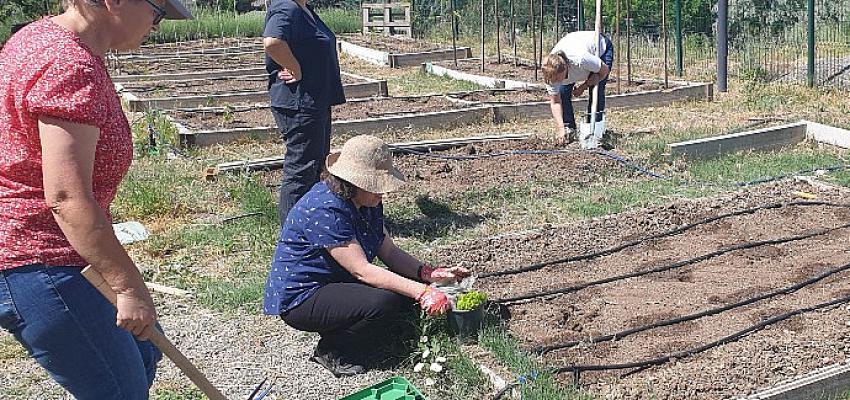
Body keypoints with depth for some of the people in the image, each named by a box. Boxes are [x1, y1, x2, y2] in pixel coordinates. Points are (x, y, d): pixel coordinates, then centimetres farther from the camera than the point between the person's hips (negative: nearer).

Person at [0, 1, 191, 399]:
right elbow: (68, 199, -30)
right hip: (36, 266, -11)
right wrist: (130, 287, -26)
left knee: (141, 352, 21)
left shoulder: (41, 35, 9)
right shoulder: (71, 67, -24)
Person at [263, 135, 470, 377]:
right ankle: (331, 352, -5)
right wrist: (421, 292, -35)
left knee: (410, 283, -3)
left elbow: (389, 251, 1)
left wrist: (428, 273, -15)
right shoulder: (324, 210, -28)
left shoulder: (369, 202, 2)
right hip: (300, 298, -10)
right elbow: (361, 270, -31)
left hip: (338, 282, 10)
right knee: (383, 301, -30)